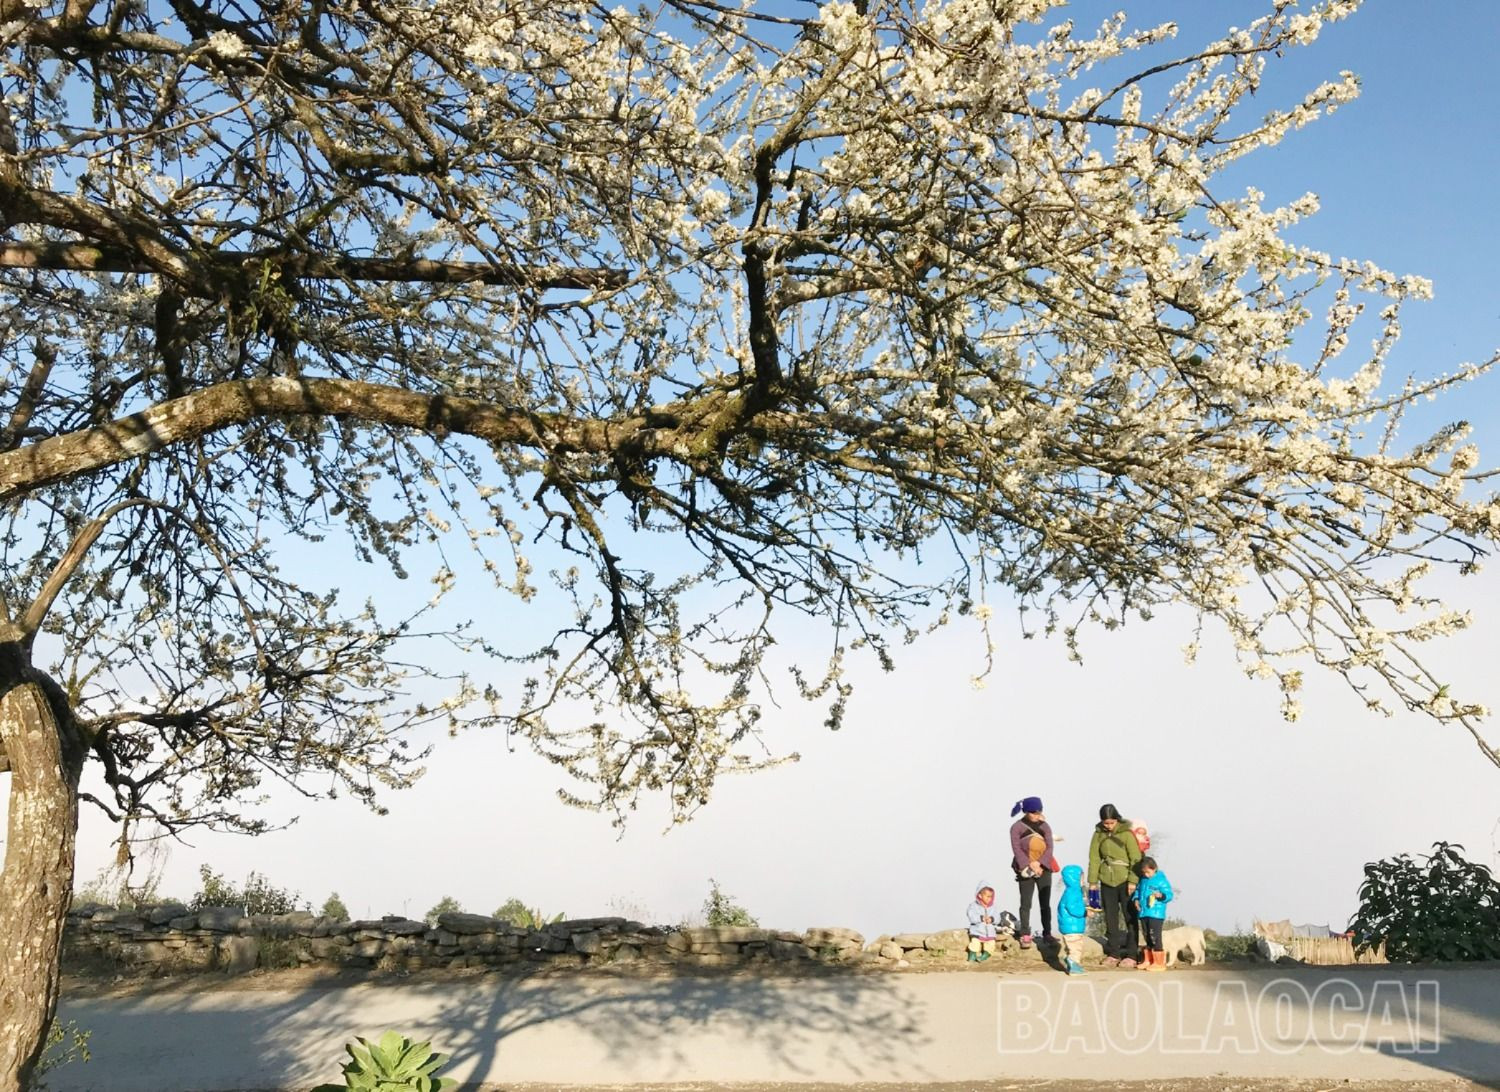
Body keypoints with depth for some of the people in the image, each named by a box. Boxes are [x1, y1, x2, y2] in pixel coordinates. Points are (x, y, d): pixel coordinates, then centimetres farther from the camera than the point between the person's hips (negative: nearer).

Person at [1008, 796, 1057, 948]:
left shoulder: (1045, 826, 6)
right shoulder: (1017, 827, -4)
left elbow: (1049, 847, 0)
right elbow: (1016, 849, -9)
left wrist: (1039, 863, -15)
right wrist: (1030, 866, -17)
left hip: (1043, 869, 3)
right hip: (1026, 871, -3)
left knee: (1045, 903, 5)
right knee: (1026, 904, -1)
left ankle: (1047, 933, 11)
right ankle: (1025, 935, 1)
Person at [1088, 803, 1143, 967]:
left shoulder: (1126, 833, -11)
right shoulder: (1099, 834, 0)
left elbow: (1136, 858, -11)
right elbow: (1094, 858, 4)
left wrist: (1133, 881, -15)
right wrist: (1093, 881, 2)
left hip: (1125, 881, -4)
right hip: (1107, 881, 4)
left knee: (1129, 917, 2)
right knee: (1110, 918, 10)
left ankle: (1131, 955, 8)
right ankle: (1113, 953, 19)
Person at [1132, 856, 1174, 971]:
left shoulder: (1161, 880, -8)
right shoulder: (1143, 880, 11)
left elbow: (1169, 895, -9)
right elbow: (1138, 890, 22)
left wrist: (1161, 895, -29)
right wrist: (1136, 899, 4)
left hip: (1156, 914, -7)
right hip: (1144, 913, 7)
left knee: (1155, 937, -8)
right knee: (1147, 937, 15)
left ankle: (1159, 963, -1)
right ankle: (1148, 961, 25)